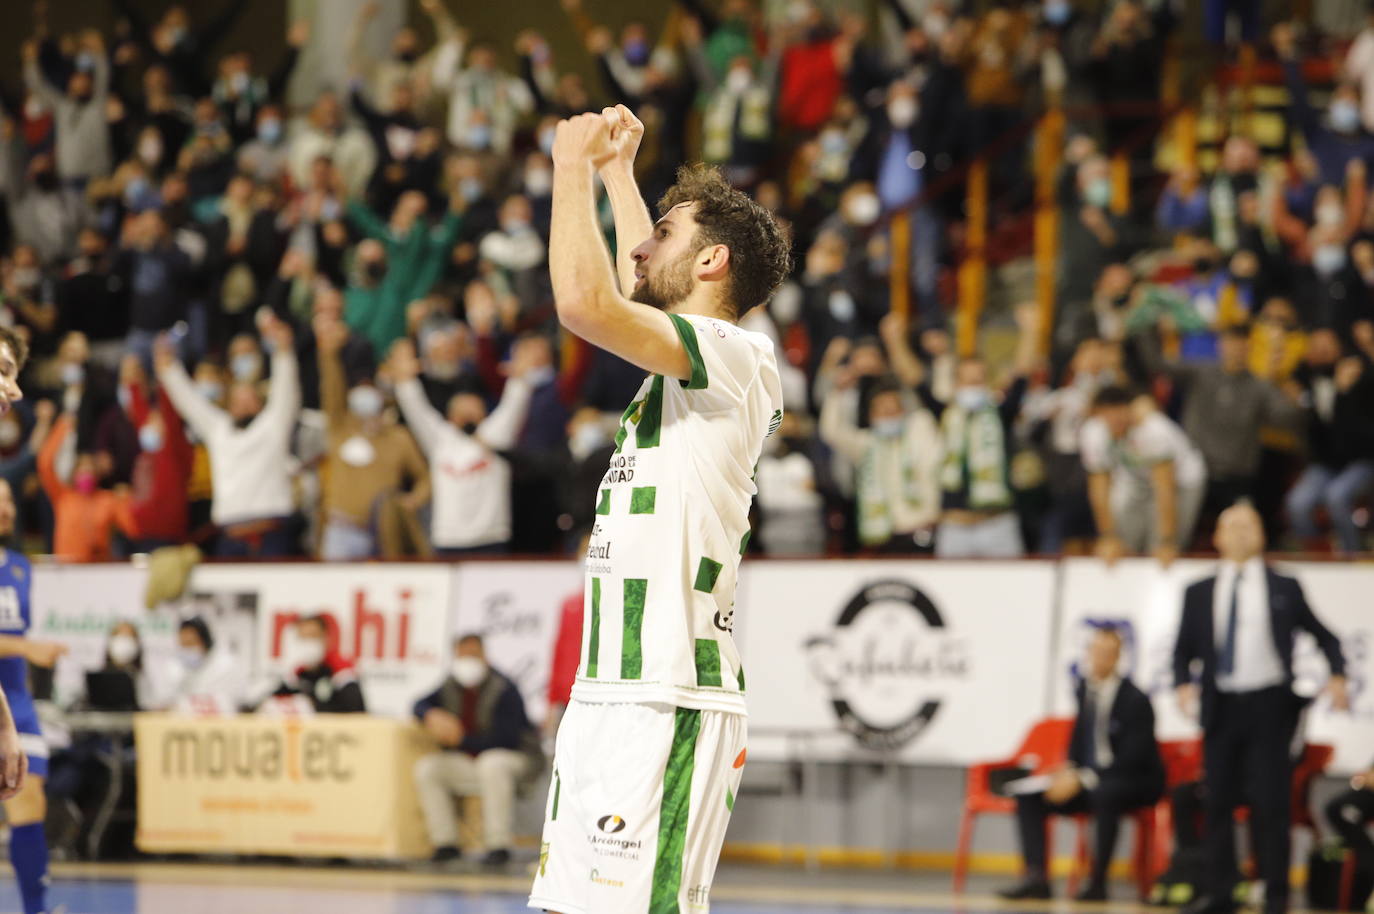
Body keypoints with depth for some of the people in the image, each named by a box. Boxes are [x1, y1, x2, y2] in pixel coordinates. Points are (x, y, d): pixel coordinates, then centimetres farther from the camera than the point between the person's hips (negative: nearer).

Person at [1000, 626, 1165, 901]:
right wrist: (1068, 771, -3)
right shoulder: (1085, 688, 5)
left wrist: (1083, 779, -27)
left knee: (1103, 793, -41)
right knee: (1028, 797, -10)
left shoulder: (1135, 700, -16)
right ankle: (1036, 878, -19)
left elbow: (1131, 758, -21)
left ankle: (1098, 883, -32)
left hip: (1135, 782, -7)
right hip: (1087, 778, 7)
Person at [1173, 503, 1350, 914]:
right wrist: (1184, 683, -8)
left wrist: (1337, 676, -7)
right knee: (1218, 801, 4)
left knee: (1271, 802, -5)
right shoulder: (1199, 594, 11)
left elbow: (1323, 636, 9)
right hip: (1221, 706, 2)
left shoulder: (1284, 589, 6)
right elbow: (1183, 650, 12)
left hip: (1269, 705, -2)